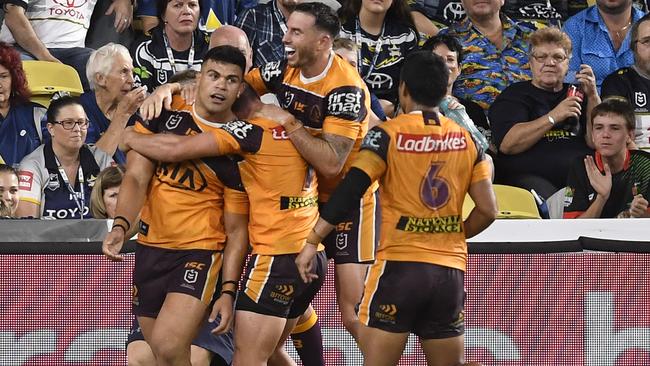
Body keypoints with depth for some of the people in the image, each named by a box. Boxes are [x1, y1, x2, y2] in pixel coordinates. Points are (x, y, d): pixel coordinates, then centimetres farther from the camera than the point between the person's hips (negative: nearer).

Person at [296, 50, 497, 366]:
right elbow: (487, 210, 6)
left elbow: (350, 191, -12)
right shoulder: (465, 139, 8)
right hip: (451, 269, 4)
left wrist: (312, 241, -8)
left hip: (400, 265, -4)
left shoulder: (389, 134, -4)